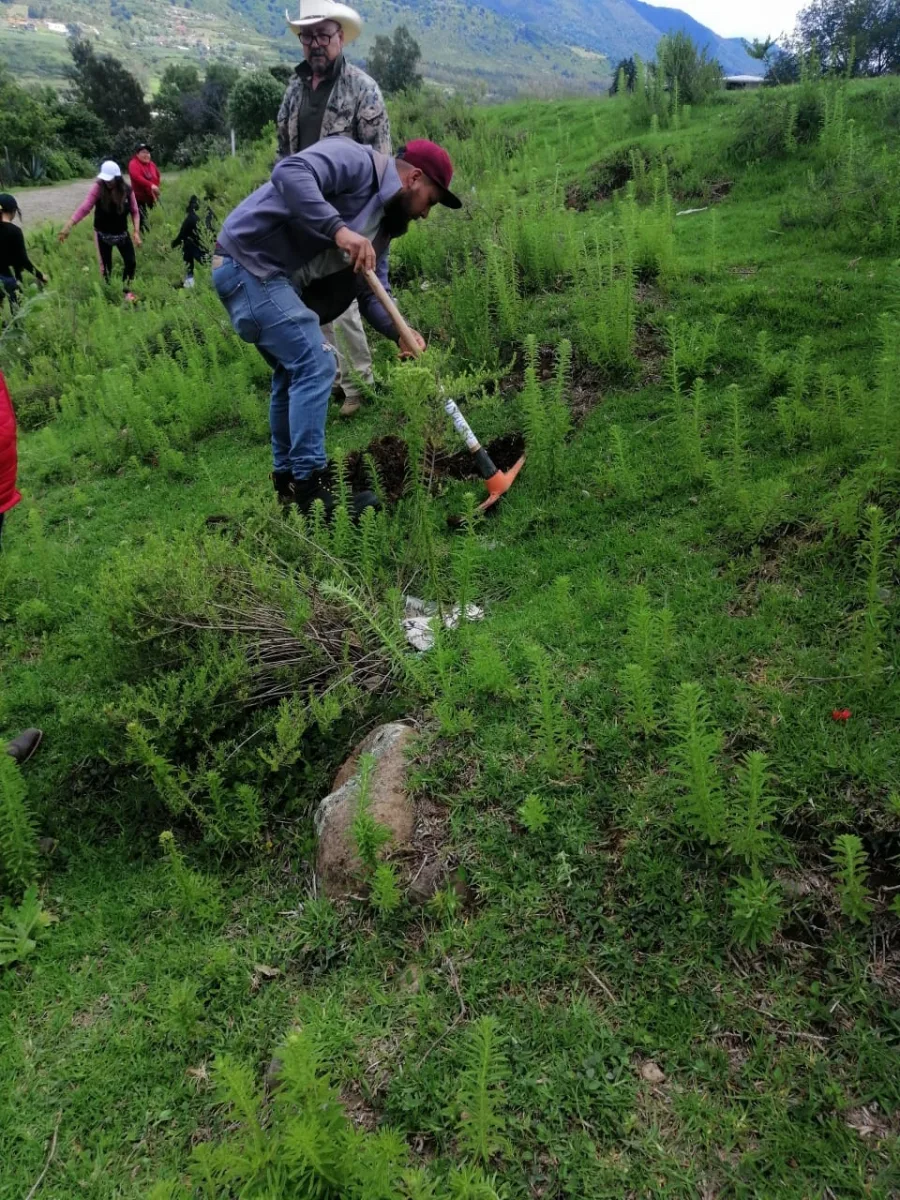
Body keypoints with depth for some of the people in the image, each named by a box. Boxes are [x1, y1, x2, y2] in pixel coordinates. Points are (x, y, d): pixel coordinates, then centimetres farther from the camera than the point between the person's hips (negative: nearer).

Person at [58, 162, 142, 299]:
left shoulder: (127, 190, -13)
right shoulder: (98, 188, -20)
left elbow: (135, 212, -3)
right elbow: (84, 208, -27)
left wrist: (136, 232, -14)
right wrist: (68, 225, -37)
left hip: (122, 233, 2)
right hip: (103, 235, -2)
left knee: (131, 262, 4)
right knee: (106, 267, 3)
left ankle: (126, 290, 28)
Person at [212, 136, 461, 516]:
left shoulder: (381, 222, 15)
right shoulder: (356, 161, -11)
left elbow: (371, 292, 11)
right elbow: (289, 172, -28)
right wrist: (338, 229, -33)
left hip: (274, 276, 10)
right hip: (248, 262, -10)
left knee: (293, 370, 18)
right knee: (315, 365, -13)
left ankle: (287, 478, 29)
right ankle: (309, 485, -9)